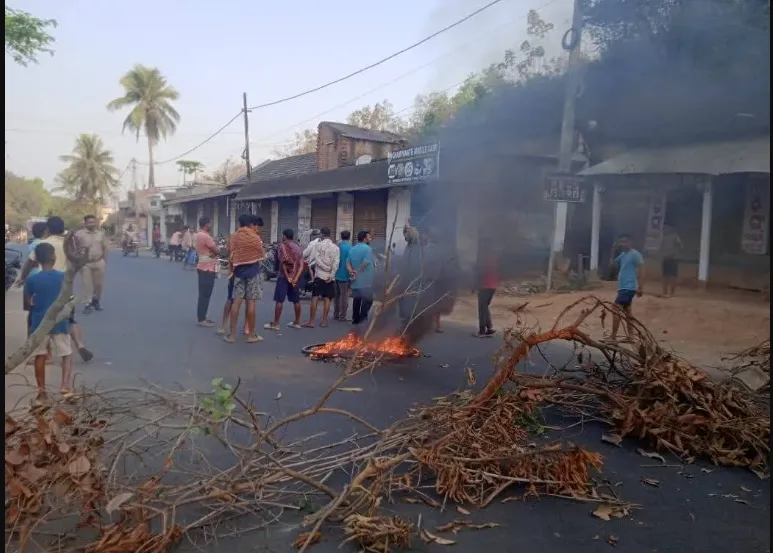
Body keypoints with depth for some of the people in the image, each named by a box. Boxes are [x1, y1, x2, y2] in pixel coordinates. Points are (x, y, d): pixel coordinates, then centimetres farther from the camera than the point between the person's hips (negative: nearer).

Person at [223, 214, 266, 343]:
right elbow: (262, 255, 1)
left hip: (238, 270, 5)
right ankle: (251, 335, 5)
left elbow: (230, 255, 10)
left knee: (236, 302, 5)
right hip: (252, 270, -4)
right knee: (250, 302, -2)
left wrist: (231, 269, 18)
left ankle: (232, 334, 7)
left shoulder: (234, 236, 7)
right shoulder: (255, 237, -8)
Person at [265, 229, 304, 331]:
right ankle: (297, 322, 18)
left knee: (279, 300, -6)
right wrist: (295, 278, -4)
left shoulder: (282, 246, -4)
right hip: (294, 277, 6)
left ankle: (275, 324, -7)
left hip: (284, 276, -6)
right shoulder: (298, 248, 13)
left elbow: (283, 262, -15)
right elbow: (301, 265, 3)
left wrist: (287, 277, -13)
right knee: (296, 300, 12)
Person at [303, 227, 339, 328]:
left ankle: (311, 322, -2)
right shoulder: (335, 247, 4)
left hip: (320, 275, -3)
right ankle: (324, 321, 7)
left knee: (315, 298, 0)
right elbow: (336, 263, -6)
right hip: (330, 277, 3)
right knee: (327, 299, 7)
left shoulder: (318, 245, -3)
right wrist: (331, 274, -10)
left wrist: (327, 269, -10)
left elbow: (317, 260, -13)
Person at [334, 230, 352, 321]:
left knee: (337, 296, 15)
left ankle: (336, 315, 22)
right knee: (344, 296, 1)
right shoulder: (349, 247, -13)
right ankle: (342, 316, 4)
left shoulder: (337, 246, 5)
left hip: (336, 275, 6)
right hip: (344, 276, -6)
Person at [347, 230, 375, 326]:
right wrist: (357, 272, -6)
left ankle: (355, 319, 16)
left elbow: (348, 263, 6)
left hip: (356, 281, 7)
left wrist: (351, 271, -8)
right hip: (366, 281, -7)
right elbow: (365, 263, -18)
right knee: (367, 300, -1)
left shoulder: (352, 249, 13)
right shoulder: (367, 248, -12)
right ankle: (363, 319, -5)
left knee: (356, 300, 13)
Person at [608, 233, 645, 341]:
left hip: (629, 288, -10)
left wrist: (640, 287, -22)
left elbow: (641, 270, -16)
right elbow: (612, 263, 20)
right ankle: (631, 335, 21)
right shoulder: (623, 254, 15)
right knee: (626, 311, 13)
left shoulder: (635, 254, -12)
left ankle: (613, 336, -13)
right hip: (623, 287, 10)